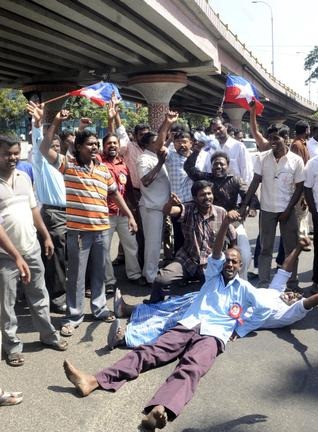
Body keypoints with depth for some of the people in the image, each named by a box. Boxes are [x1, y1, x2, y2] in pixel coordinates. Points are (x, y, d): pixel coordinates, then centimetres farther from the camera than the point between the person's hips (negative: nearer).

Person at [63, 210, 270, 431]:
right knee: (148, 351, -19)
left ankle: (161, 410, -63)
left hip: (213, 335, -3)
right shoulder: (213, 275, 23)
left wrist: (242, 329, 8)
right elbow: (216, 253, 7)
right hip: (187, 326, 3)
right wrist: (226, 223, -9)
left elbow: (265, 310, 9)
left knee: (190, 367, -35)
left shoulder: (244, 288, 19)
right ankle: (94, 381, -35)